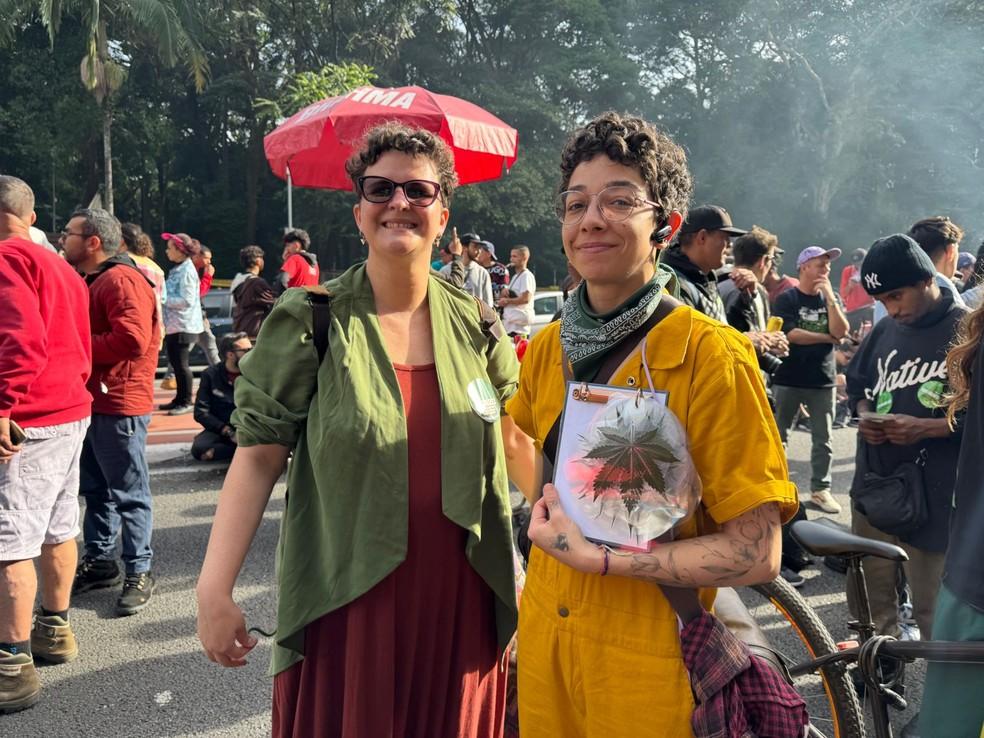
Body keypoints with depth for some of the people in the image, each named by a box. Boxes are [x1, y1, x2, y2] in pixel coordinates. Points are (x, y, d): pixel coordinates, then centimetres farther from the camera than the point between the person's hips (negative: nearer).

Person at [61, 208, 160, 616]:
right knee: (96, 488, 18)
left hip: (119, 404, -10)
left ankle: (139, 572, 9)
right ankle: (99, 560, 31)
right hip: (92, 401, 10)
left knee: (128, 493, -1)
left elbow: (131, 339, -28)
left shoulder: (121, 280, -16)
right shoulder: (90, 280, 18)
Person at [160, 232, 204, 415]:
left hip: (183, 326, -9)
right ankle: (179, 399, 24)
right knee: (175, 362, 14)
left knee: (181, 364, -4)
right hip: (173, 324, 9)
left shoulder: (187, 271, -14)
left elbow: (187, 301, -20)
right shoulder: (177, 269, 13)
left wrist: (164, 299, -15)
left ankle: (186, 402, 5)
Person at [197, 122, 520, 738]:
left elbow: (515, 437, 11)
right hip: (347, 602, -2)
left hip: (458, 604, 3)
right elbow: (259, 455, -9)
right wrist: (215, 588, -15)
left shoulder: (476, 324, 2)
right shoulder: (309, 323, -7)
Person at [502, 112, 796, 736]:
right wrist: (546, 501, 2)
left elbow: (757, 554, -20)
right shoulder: (549, 346, -2)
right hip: (544, 632, 5)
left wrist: (593, 556, -23)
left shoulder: (711, 355, -19)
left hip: (653, 655, -5)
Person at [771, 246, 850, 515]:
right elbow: (791, 334, -16)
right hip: (788, 379, -3)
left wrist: (829, 296, -11)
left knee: (823, 439, 7)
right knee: (779, 437, 5)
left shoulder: (830, 298, 9)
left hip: (823, 380, 4)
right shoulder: (786, 299, -4)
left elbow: (841, 331, -6)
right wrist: (828, 337, -7)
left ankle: (820, 488, 18)